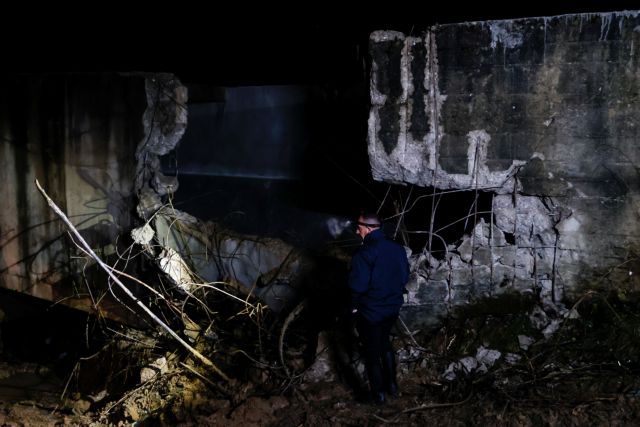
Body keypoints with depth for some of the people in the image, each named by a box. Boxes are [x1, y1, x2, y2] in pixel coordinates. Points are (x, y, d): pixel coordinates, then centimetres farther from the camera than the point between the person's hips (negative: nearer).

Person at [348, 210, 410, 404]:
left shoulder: (364, 254, -24)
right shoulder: (397, 248, -3)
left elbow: (357, 286, -23)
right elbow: (405, 277, 6)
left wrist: (354, 306, -6)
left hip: (370, 312, -6)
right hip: (392, 308, 6)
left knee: (372, 351, 11)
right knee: (385, 343, 27)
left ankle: (378, 393, 21)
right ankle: (391, 384, 34)